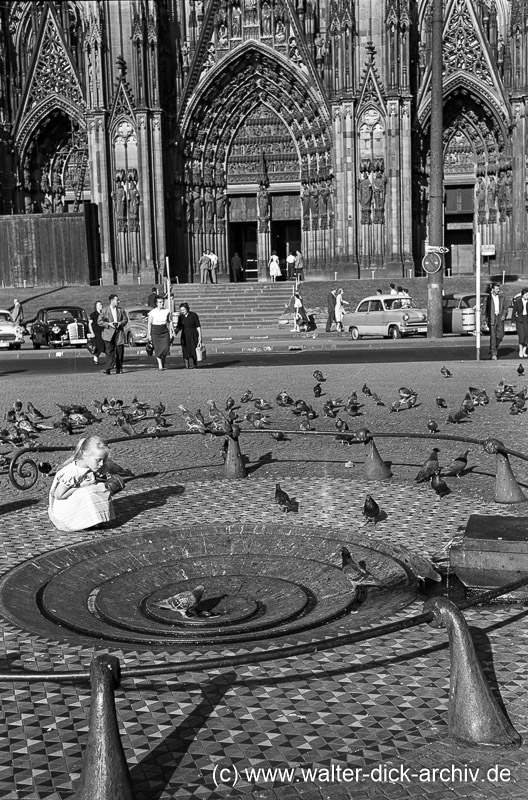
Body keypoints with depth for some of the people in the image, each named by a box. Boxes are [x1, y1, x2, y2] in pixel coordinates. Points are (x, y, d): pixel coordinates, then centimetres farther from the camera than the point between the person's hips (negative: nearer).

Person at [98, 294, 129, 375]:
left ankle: (119, 369, 13)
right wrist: (109, 324, -14)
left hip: (119, 332, 3)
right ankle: (108, 369, -6)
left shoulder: (121, 310, 9)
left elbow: (125, 319, 12)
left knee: (120, 351, 3)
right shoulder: (105, 311, 0)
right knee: (110, 351, -6)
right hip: (109, 333, -3)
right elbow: (99, 321, -1)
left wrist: (120, 323, -9)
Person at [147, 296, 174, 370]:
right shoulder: (152, 312, -4)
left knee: (165, 348, -8)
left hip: (165, 331, 2)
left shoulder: (167, 311, 3)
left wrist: (171, 332, 7)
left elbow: (170, 322, 11)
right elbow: (149, 324, -1)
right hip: (155, 332, -2)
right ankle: (160, 365, 1)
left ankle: (163, 364, 9)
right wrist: (149, 334, -4)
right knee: (158, 349, -4)